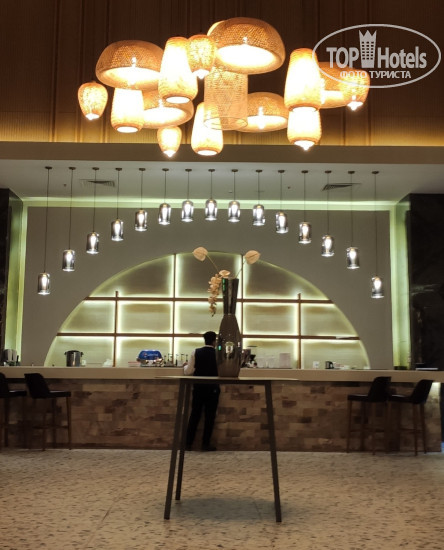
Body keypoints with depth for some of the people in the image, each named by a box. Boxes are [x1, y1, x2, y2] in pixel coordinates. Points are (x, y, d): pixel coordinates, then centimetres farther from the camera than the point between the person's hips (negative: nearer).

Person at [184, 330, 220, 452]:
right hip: (212, 389, -2)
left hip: (198, 388, 2)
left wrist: (185, 366, 18)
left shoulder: (196, 352, -5)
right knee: (209, 416, 7)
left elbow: (188, 371, -4)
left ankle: (188, 443, 11)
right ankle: (206, 444, 8)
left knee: (194, 415, 10)